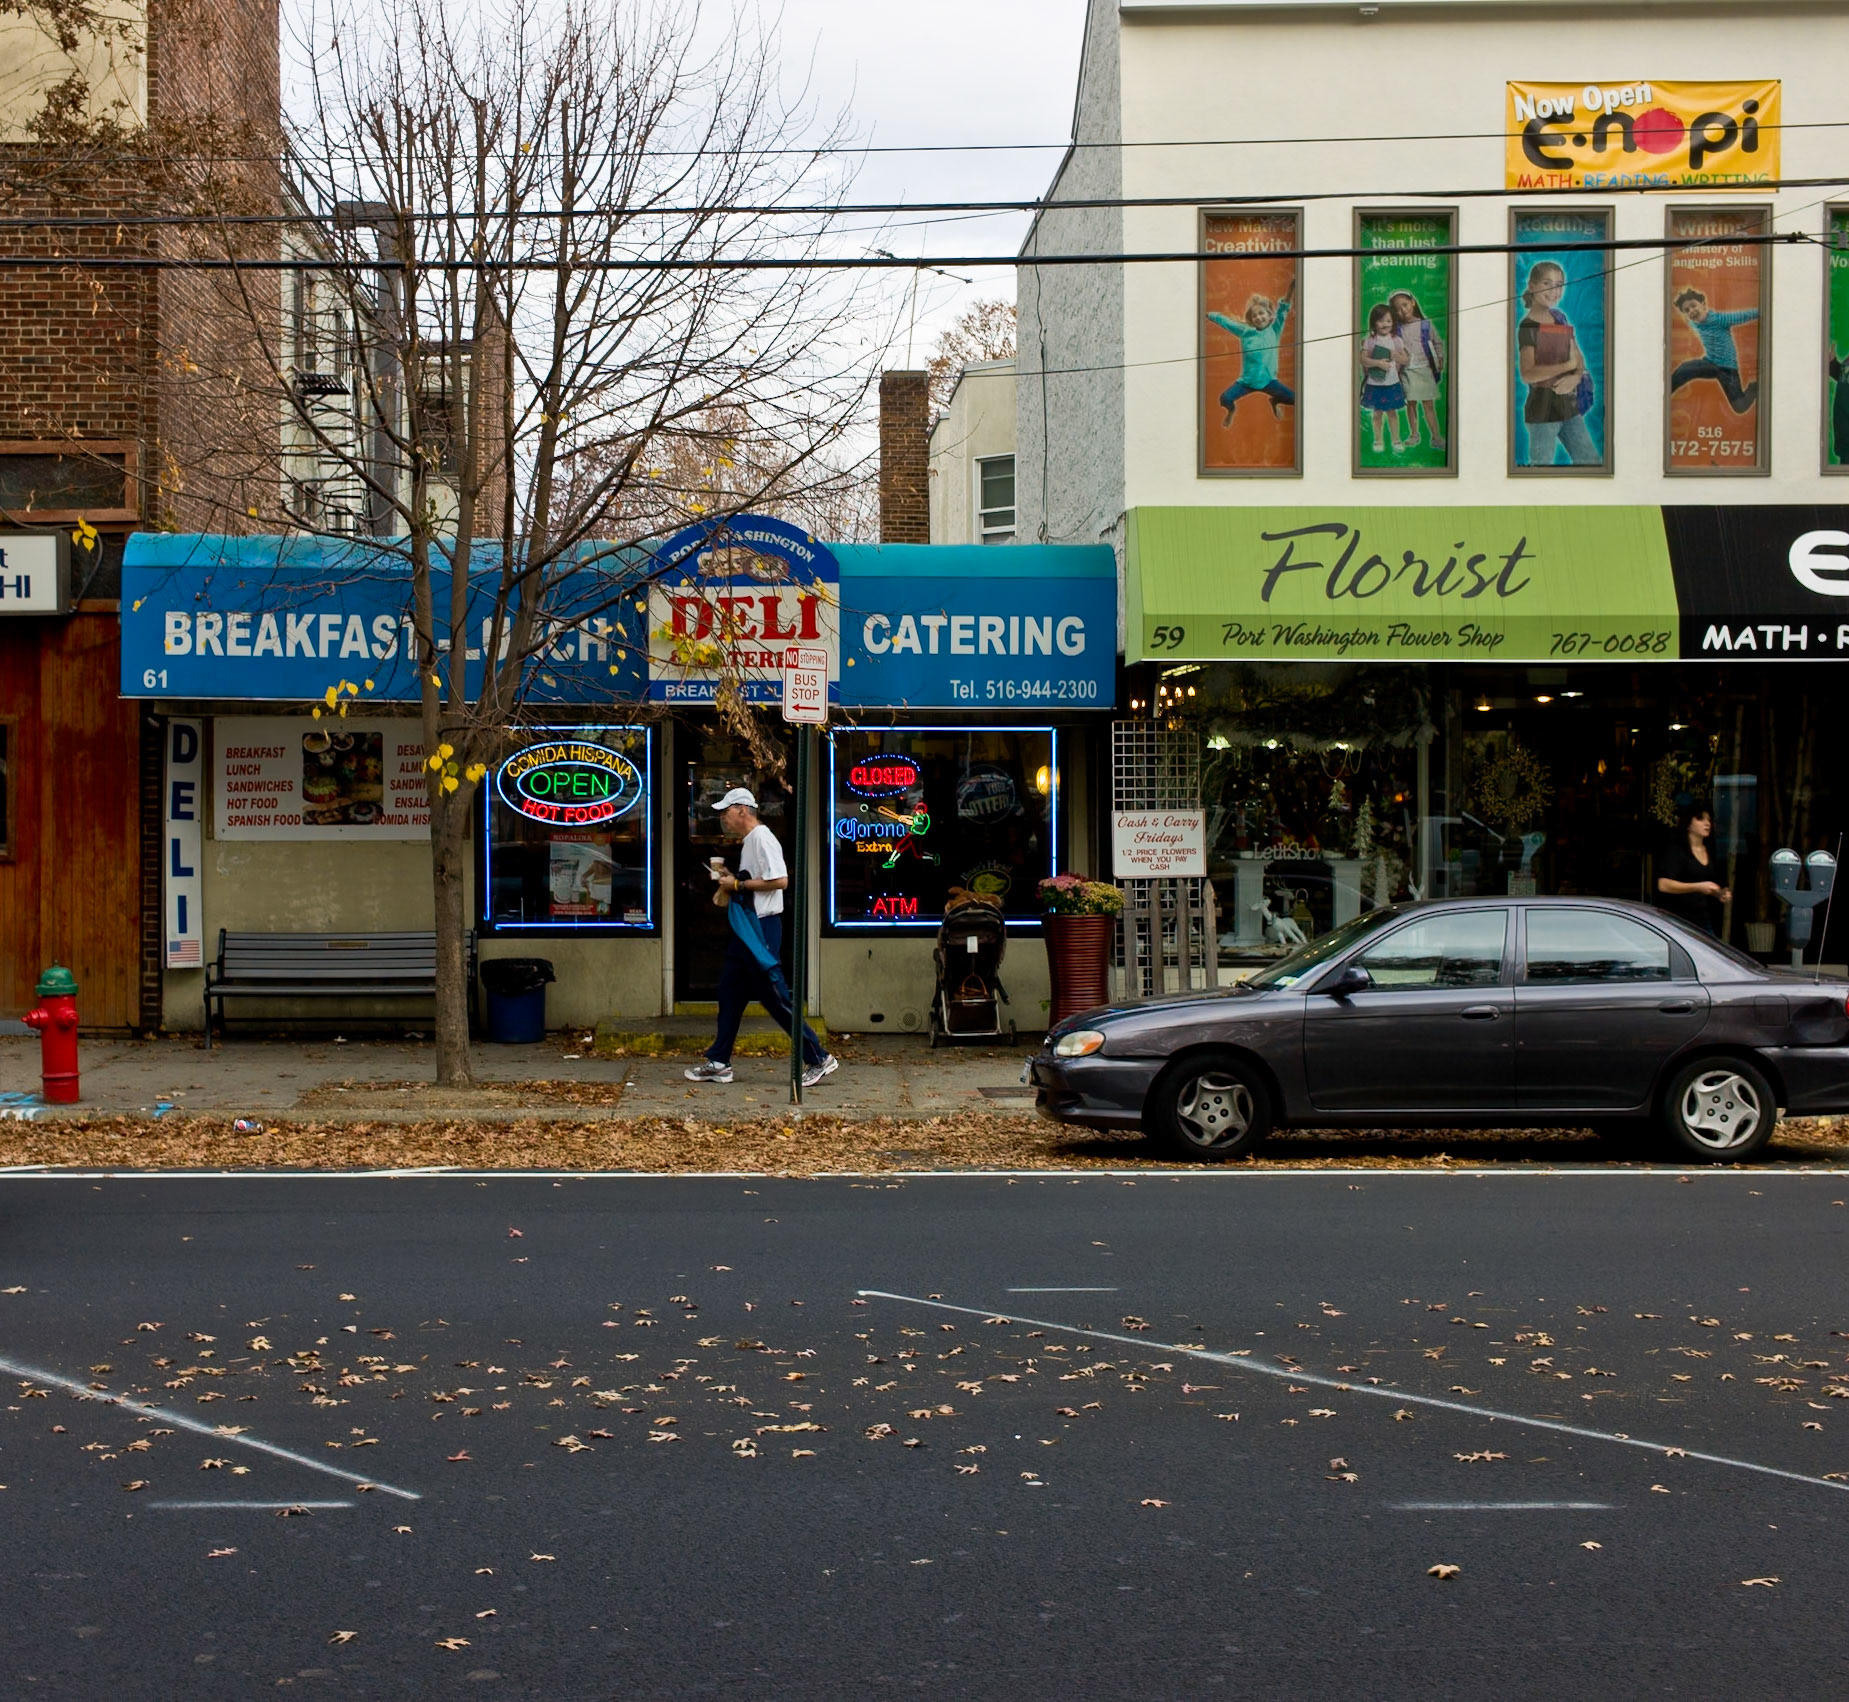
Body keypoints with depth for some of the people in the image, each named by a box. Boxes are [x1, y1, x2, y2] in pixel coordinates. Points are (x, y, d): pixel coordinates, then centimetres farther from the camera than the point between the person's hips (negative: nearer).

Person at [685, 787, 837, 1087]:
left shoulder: (762, 838, -15)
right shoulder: (748, 842, 16)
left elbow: (779, 880, -25)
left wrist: (738, 884, -18)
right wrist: (730, 890, 8)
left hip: (761, 929, -10)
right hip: (746, 929, 11)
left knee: (774, 997, -7)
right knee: (729, 993, 11)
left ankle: (819, 1059, -1)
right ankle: (718, 1062, 17)